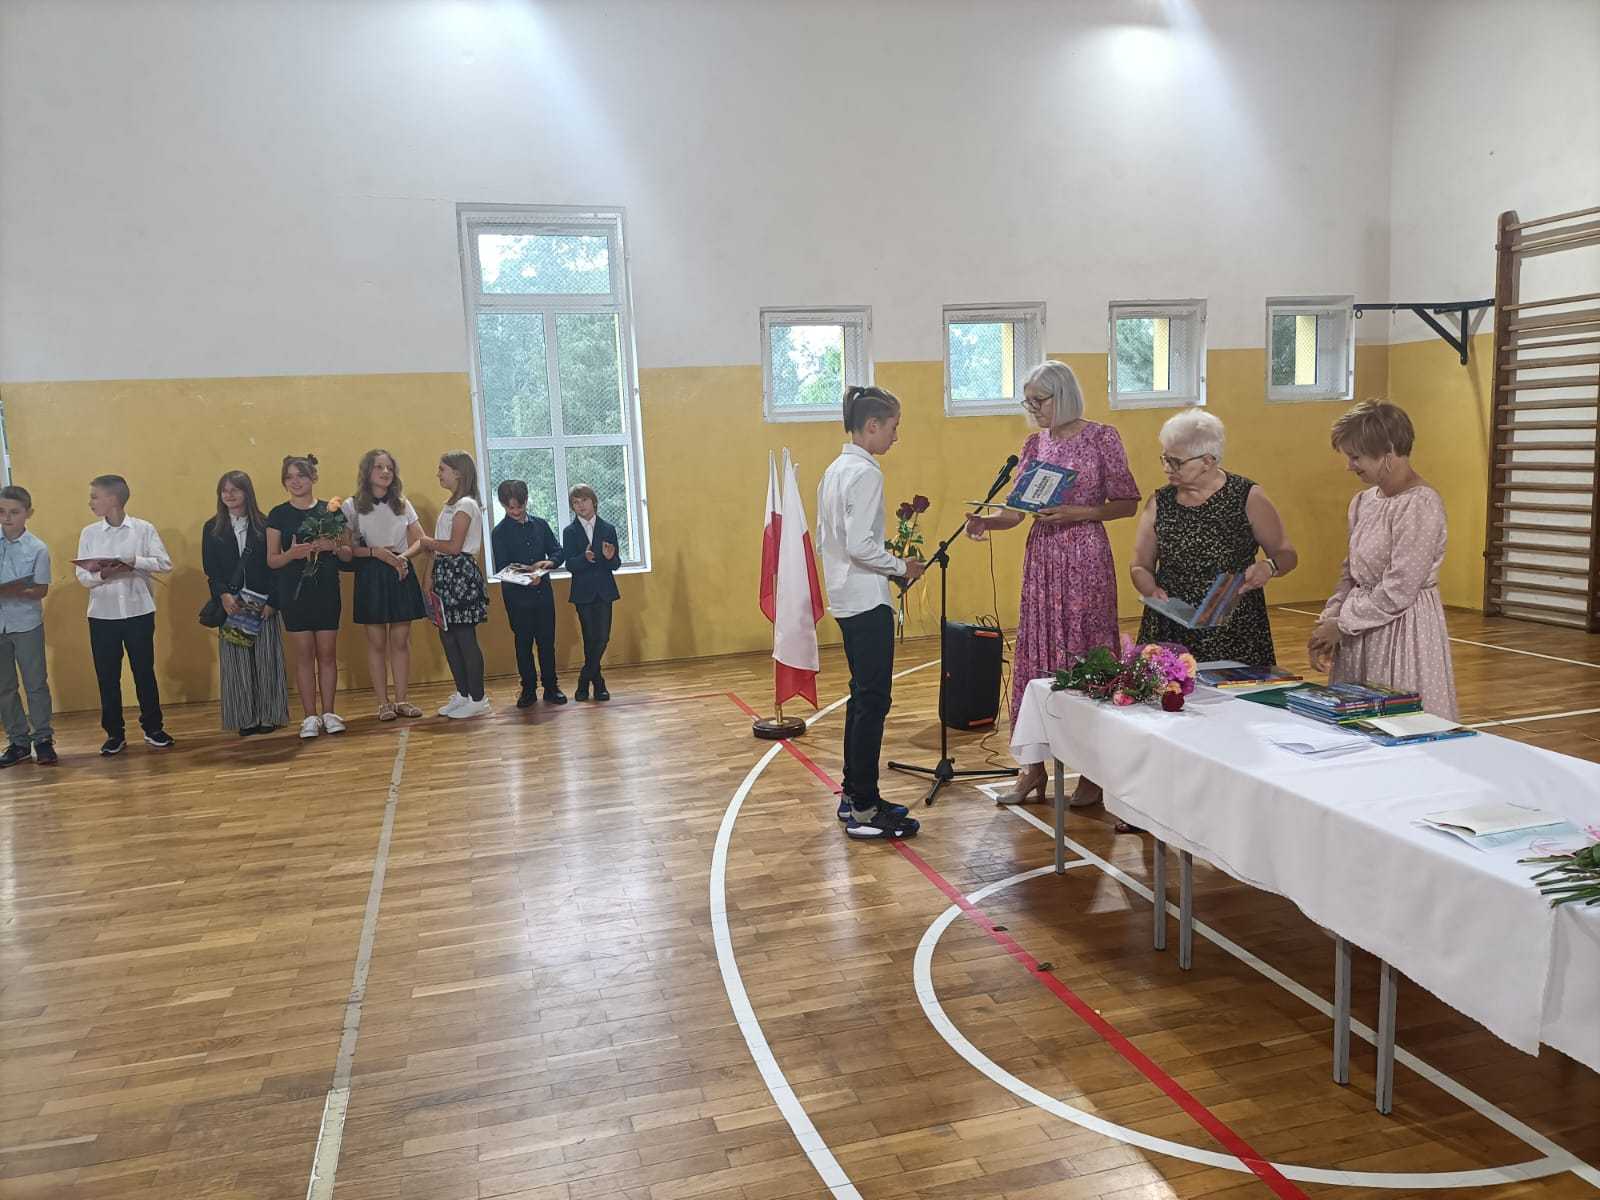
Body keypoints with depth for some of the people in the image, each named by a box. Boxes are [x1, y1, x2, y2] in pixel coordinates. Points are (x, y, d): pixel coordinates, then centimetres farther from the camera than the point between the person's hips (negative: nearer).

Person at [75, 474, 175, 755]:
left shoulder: (144, 529, -2)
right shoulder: (89, 533, 4)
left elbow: (165, 563, -6)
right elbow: (83, 576, 2)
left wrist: (134, 562, -19)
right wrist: (103, 574, -17)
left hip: (139, 612, -2)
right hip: (102, 615, 2)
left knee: (144, 671, 6)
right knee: (107, 676, 7)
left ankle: (153, 728, 19)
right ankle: (114, 733, 19)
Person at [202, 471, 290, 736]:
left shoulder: (264, 526, 3)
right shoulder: (212, 529, 7)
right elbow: (210, 569, 2)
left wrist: (271, 601, -10)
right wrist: (224, 595, -15)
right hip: (230, 604, 1)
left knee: (266, 660, 3)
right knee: (237, 662, 3)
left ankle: (268, 715, 12)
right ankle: (245, 719, 10)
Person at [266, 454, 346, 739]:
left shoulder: (329, 510, 6)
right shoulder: (278, 515, 4)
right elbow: (271, 559, 3)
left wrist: (333, 546, -14)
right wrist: (292, 553, -17)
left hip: (326, 590, 1)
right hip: (293, 591, -1)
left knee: (327, 653, 3)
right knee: (303, 655, 1)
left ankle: (328, 713, 11)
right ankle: (310, 717, 7)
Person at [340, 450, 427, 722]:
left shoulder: (403, 504, 10)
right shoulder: (352, 506, 1)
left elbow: (420, 540, 8)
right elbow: (345, 549, -4)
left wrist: (403, 555, -10)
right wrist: (376, 552, -16)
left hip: (401, 575, 3)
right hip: (370, 577, -3)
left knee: (401, 641, 4)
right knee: (377, 643, 1)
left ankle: (402, 700, 11)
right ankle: (383, 703, 8)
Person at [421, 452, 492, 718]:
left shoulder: (465, 505, -11)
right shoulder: (453, 505, 18)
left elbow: (454, 546, -17)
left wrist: (426, 542, -5)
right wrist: (429, 544, 3)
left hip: (459, 573, -10)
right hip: (446, 574, 10)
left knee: (465, 637, -6)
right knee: (448, 635, 11)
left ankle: (477, 699, 1)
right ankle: (463, 694, 20)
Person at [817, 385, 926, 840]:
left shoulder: (834, 470, 13)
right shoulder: (865, 473, -15)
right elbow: (860, 546, -22)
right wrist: (902, 567, -9)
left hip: (845, 598, 10)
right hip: (868, 601, -10)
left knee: (863, 697, 16)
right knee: (873, 700, -5)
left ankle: (854, 794, 23)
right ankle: (863, 810, 1)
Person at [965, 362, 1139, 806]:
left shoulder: (1101, 438, -4)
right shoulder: (1034, 445, 10)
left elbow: (1128, 503, -3)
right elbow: (1018, 508, 6)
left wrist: (1077, 512, -16)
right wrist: (986, 521, -14)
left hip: (1086, 557, -5)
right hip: (1042, 557, 5)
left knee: (1085, 655, 0)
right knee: (1036, 656, 6)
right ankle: (1034, 767, 17)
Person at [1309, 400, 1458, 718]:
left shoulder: (1421, 505, -16)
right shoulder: (1364, 501, 8)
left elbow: (1398, 592, -19)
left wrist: (1342, 624, -11)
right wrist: (1328, 620, 3)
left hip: (1405, 629, -8)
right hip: (1362, 635, 8)